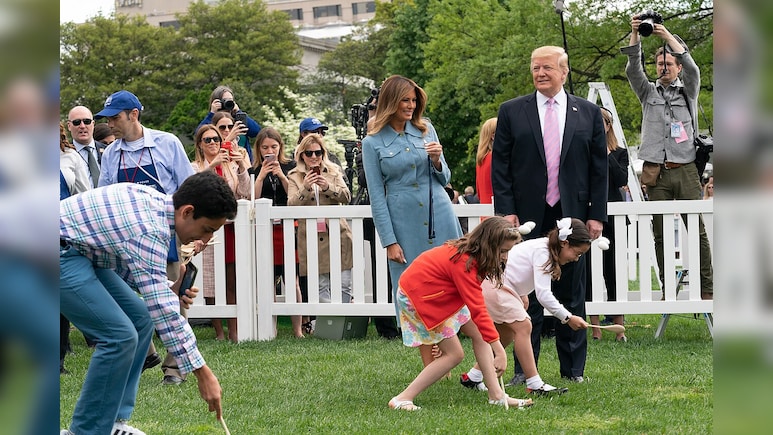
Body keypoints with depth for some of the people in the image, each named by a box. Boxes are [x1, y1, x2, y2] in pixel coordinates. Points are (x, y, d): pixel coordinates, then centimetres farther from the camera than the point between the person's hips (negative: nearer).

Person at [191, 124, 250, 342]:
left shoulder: (231, 166, 14)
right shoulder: (195, 167, 6)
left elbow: (244, 193, 2)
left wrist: (241, 167, -11)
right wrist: (212, 165, -24)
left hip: (230, 226, 2)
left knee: (232, 282, -1)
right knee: (210, 284, -2)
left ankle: (233, 330, 3)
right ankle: (219, 332, 5)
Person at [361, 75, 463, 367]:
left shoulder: (426, 130, 8)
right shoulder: (373, 143, 0)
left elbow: (444, 180, 14)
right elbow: (376, 196, -1)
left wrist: (437, 160, -8)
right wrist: (389, 241, -6)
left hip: (440, 218, 2)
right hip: (405, 226, -2)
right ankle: (430, 367, 8)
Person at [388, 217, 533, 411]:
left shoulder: (468, 253, -3)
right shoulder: (464, 263, -32)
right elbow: (477, 309, -33)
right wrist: (499, 350, -33)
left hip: (437, 293, 10)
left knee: (477, 333, 2)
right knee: (454, 354, -9)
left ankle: (496, 395, 1)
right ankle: (403, 399, -7)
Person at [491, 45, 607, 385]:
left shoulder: (589, 113, 7)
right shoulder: (512, 112, 5)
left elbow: (599, 167, 7)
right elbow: (500, 165, 3)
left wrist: (596, 214, 0)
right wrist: (506, 210, -6)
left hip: (572, 216, 1)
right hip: (528, 217, -1)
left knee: (571, 294, 6)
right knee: (527, 294, 3)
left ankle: (574, 369, 13)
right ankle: (524, 369, 9)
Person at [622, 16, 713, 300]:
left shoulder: (688, 92, 14)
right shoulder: (648, 93, 17)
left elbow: (692, 68, -5)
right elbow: (633, 70, 2)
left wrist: (667, 36, -12)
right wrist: (635, 35, -12)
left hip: (685, 170, -1)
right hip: (656, 173, 2)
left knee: (698, 231, -6)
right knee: (661, 235, 1)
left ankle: (706, 289, -6)